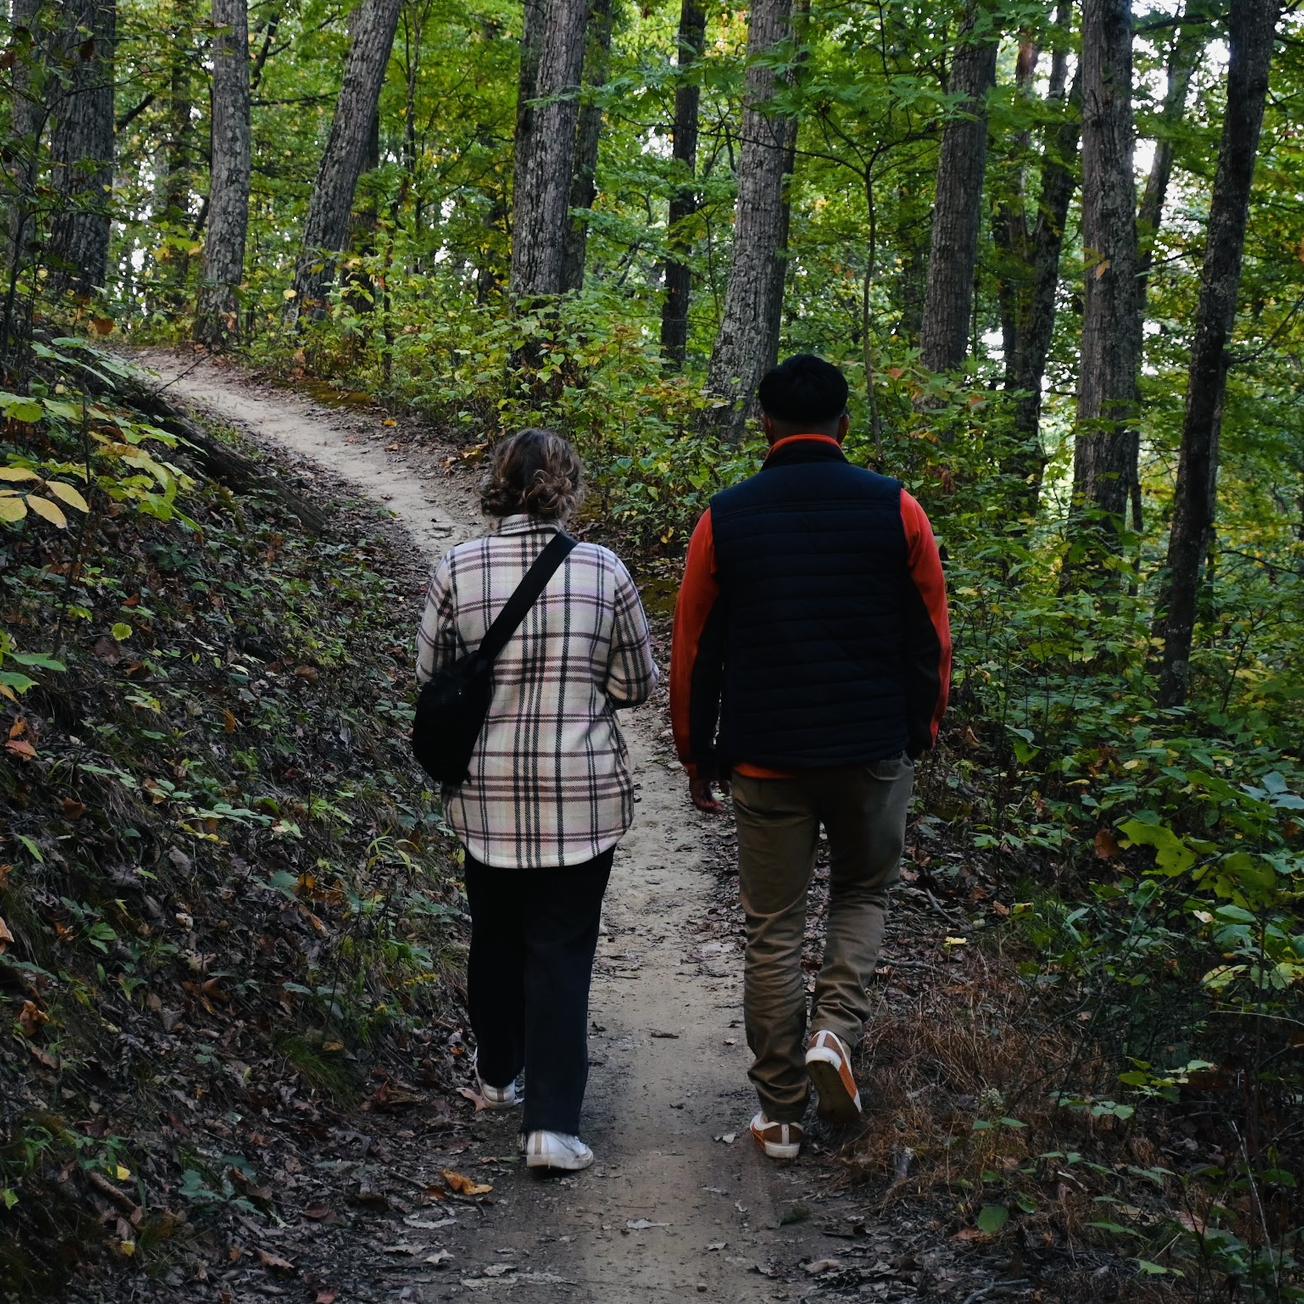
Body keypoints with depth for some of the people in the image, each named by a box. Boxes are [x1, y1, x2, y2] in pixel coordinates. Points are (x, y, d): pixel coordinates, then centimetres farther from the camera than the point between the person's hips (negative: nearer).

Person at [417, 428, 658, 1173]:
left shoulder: (459, 570, -6)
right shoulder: (604, 571, -7)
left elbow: (432, 676, 4)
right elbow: (638, 685, 0)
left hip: (488, 791, 2)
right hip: (582, 794, -2)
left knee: (497, 935, 20)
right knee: (563, 951, 3)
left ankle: (499, 1075, 38)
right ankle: (554, 1124, -1)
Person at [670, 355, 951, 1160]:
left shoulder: (725, 519, -2)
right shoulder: (896, 510, -3)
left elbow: (695, 649, 3)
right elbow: (931, 638, 2)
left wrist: (698, 758, 13)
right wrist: (921, 734, 15)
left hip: (764, 760, 0)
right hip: (873, 753, 0)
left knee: (774, 929, 9)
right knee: (864, 891, 23)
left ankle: (781, 1113, 14)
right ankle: (836, 1028, 0)